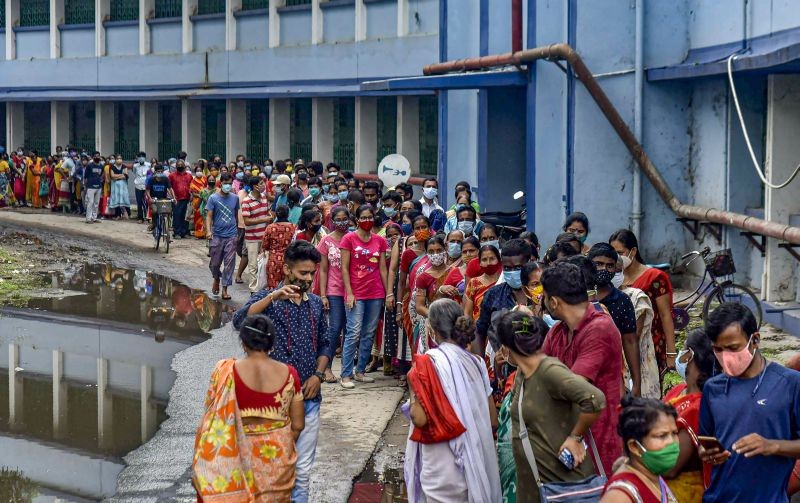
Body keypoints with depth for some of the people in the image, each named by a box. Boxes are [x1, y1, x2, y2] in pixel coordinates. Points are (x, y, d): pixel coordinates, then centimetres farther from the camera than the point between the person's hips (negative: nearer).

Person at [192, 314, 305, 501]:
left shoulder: (225, 371, -13)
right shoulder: (288, 374, -7)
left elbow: (211, 420, -7)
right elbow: (298, 425, 0)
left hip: (237, 456, -2)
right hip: (277, 459, 2)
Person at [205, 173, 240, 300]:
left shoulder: (235, 198, 6)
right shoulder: (213, 198, -3)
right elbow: (209, 216, -7)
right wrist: (208, 231, -21)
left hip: (231, 236, 1)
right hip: (217, 236, -1)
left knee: (229, 263, -2)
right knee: (215, 263, 7)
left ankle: (225, 289, 4)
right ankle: (216, 279, 37)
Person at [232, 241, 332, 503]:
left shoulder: (316, 303, 9)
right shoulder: (268, 298, -6)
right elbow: (239, 321, -24)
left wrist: (318, 375, -1)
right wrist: (273, 297, -33)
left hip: (309, 397, 4)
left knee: (303, 469, 9)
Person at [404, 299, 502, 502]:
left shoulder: (428, 363, -11)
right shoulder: (475, 362, 5)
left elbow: (420, 418, -17)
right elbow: (493, 419, 8)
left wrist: (413, 386, -2)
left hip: (442, 468, -5)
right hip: (476, 462, 5)